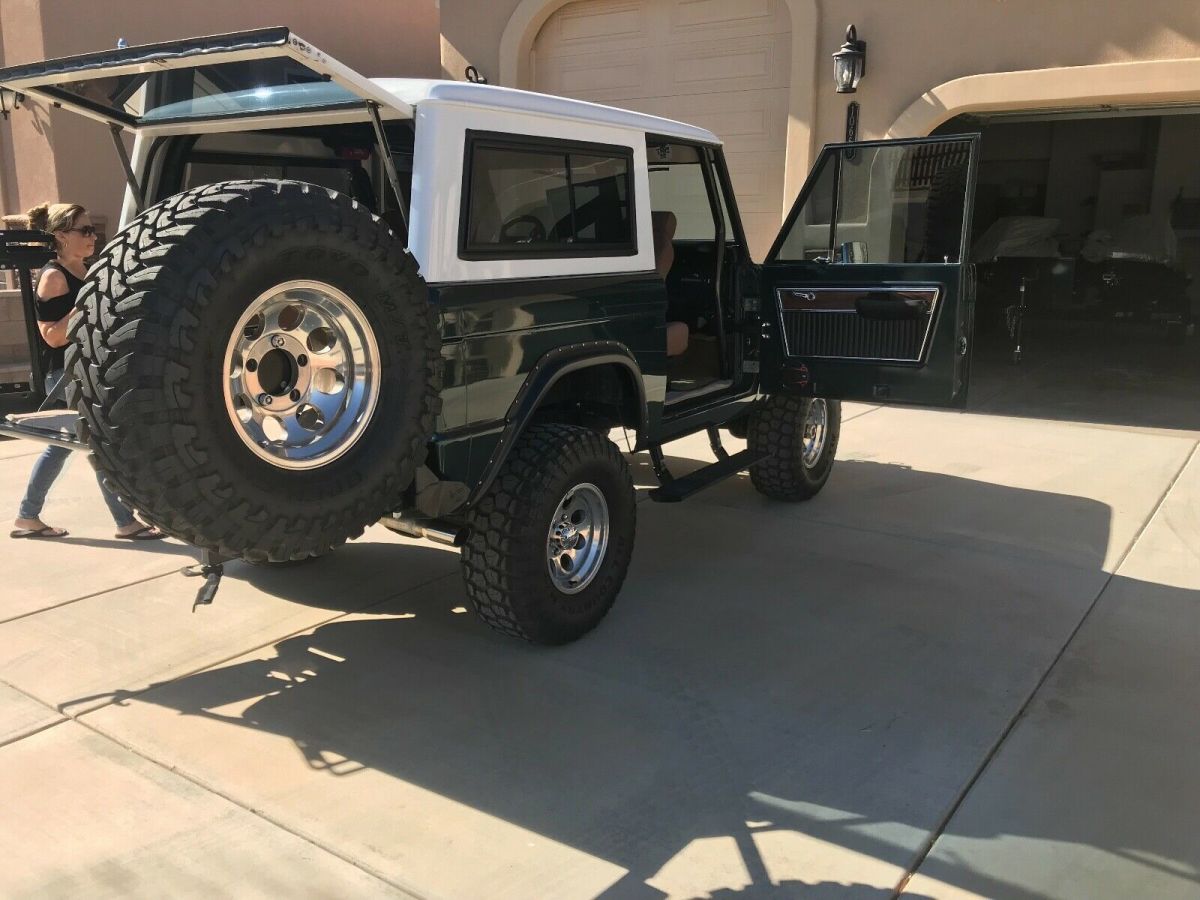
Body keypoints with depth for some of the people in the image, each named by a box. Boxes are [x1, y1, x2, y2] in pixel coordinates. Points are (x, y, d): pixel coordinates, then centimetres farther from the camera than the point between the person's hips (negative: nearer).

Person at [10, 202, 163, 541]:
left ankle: (27, 517, 26)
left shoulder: (88, 271, 12)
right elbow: (53, 336, -20)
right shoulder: (53, 277, -14)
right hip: (66, 375, -9)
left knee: (60, 446, 15)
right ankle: (126, 522, 0)